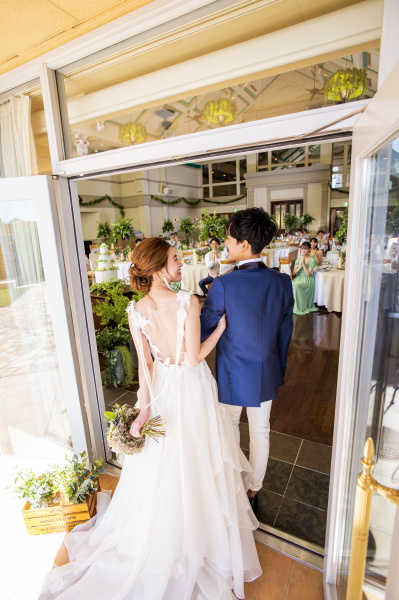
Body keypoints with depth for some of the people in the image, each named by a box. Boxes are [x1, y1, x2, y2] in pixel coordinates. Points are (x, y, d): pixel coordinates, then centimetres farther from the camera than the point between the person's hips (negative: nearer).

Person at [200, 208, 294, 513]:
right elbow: (285, 331, -1)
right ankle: (254, 491, 44)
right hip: (266, 373, 4)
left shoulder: (223, 285, -26)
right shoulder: (283, 281, -10)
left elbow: (204, 331, -16)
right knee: (260, 432, 21)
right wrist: (280, 370, 13)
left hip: (233, 373, -3)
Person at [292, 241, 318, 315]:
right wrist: (300, 267, -10)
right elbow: (294, 272, 7)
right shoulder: (298, 260, 10)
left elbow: (308, 274, -14)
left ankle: (300, 307, -22)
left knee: (296, 285, -33)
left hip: (308, 280, -5)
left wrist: (303, 264, -19)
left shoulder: (312, 260, -6)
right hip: (299, 278, 5)